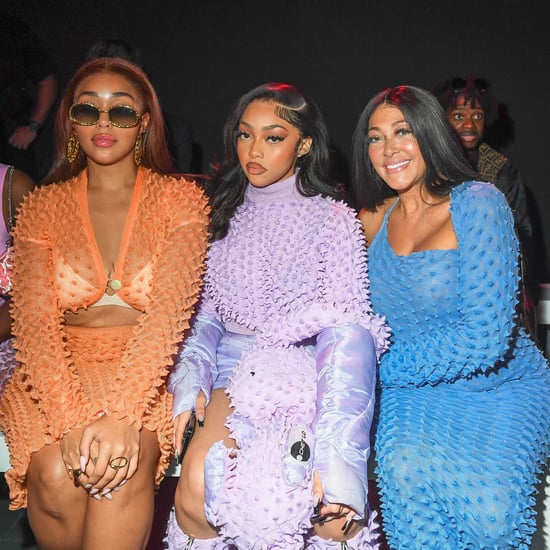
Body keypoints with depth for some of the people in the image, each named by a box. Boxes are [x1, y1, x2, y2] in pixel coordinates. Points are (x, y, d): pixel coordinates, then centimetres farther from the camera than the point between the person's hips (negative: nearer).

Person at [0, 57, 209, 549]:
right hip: (57, 379, 2)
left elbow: (169, 310, -12)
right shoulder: (43, 205, 8)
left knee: (124, 467, -32)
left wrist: (121, 415, -27)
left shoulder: (181, 199, 3)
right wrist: (72, 421, -23)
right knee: (56, 475, -27)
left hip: (145, 378, -1)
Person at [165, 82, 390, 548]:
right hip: (231, 370, 3)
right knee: (199, 483, -26)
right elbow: (204, 313, 14)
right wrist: (190, 382, -7)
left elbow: (346, 335, -11)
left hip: (298, 370, -3)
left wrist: (336, 460, -23)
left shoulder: (333, 219, 0)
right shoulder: (225, 216, 15)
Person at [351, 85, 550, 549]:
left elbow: (486, 339, -20)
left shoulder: (478, 203, -14)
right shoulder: (373, 219, 4)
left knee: (488, 510, -25)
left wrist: (385, 365, -13)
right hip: (418, 389, 4)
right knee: (406, 469, -26)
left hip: (502, 387, -3)